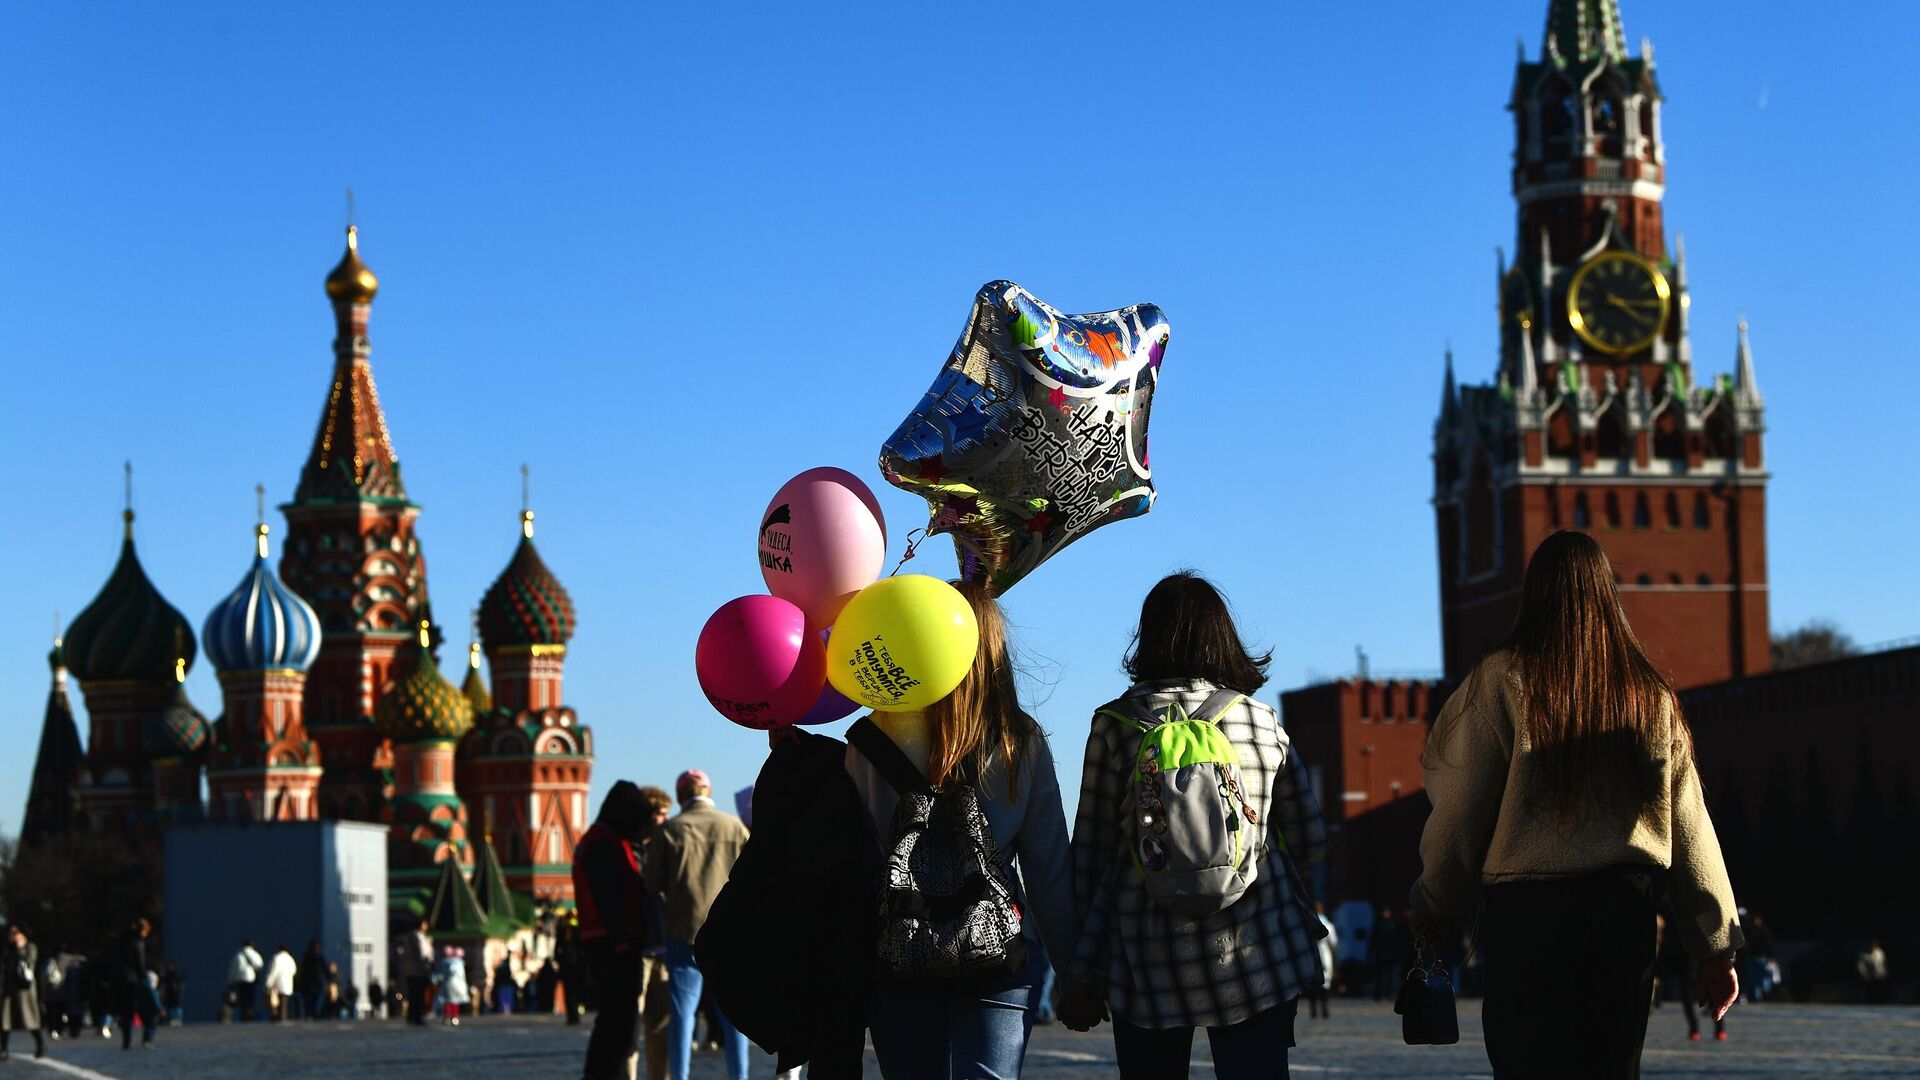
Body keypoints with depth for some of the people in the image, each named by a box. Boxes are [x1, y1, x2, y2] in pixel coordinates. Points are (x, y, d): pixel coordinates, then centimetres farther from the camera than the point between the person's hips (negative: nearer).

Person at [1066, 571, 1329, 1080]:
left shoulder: (1115, 724, 0)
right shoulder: (1264, 721, 4)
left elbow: (1090, 849, 1)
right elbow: (1311, 843, 9)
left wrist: (1081, 971, 5)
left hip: (1147, 962, 0)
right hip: (1255, 960, 0)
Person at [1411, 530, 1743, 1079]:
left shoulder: (1502, 680, -3)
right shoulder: (1649, 692, 8)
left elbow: (1460, 808, -3)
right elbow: (1688, 823, 7)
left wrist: (1433, 905, 12)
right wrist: (1714, 947, 11)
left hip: (1527, 914, -4)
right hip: (1624, 908, 4)